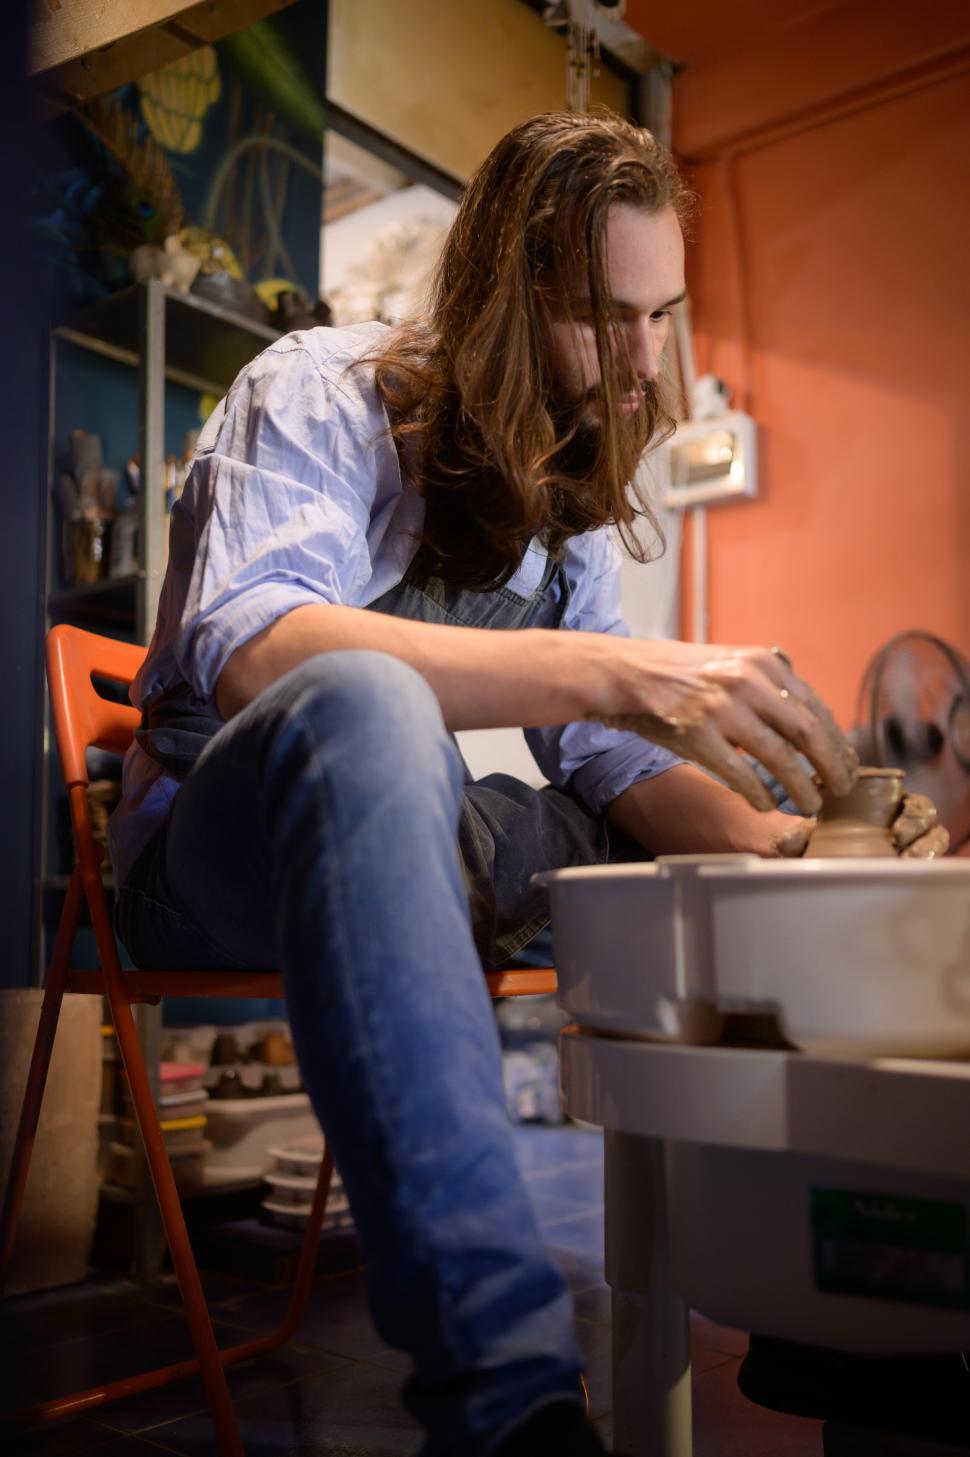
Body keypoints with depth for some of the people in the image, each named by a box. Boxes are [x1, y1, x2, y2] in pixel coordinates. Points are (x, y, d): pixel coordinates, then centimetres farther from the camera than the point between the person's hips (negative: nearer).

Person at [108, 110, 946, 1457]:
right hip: (217, 852, -6)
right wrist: (613, 670, -41)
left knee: (748, 836, -2)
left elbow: (600, 748, 2)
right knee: (363, 697, -39)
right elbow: (245, 651, -32)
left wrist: (766, 839, -17)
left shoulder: (571, 484, 9)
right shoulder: (324, 393, -12)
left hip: (404, 839, 7)